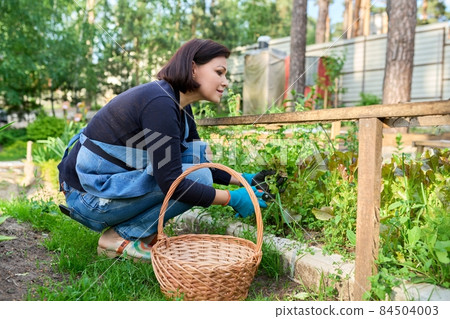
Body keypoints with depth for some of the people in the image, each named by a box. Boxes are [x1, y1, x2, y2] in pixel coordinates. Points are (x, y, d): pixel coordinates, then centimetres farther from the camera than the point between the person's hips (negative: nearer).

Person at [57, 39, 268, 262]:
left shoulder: (179, 106, 4)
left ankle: (144, 231, 8)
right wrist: (231, 199, -18)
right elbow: (171, 183, -26)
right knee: (196, 177, -17)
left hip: (111, 179, 9)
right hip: (89, 194, -9)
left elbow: (202, 163, 13)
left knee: (196, 152, 4)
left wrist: (242, 179, 3)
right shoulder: (160, 103, -25)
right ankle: (120, 237, -3)